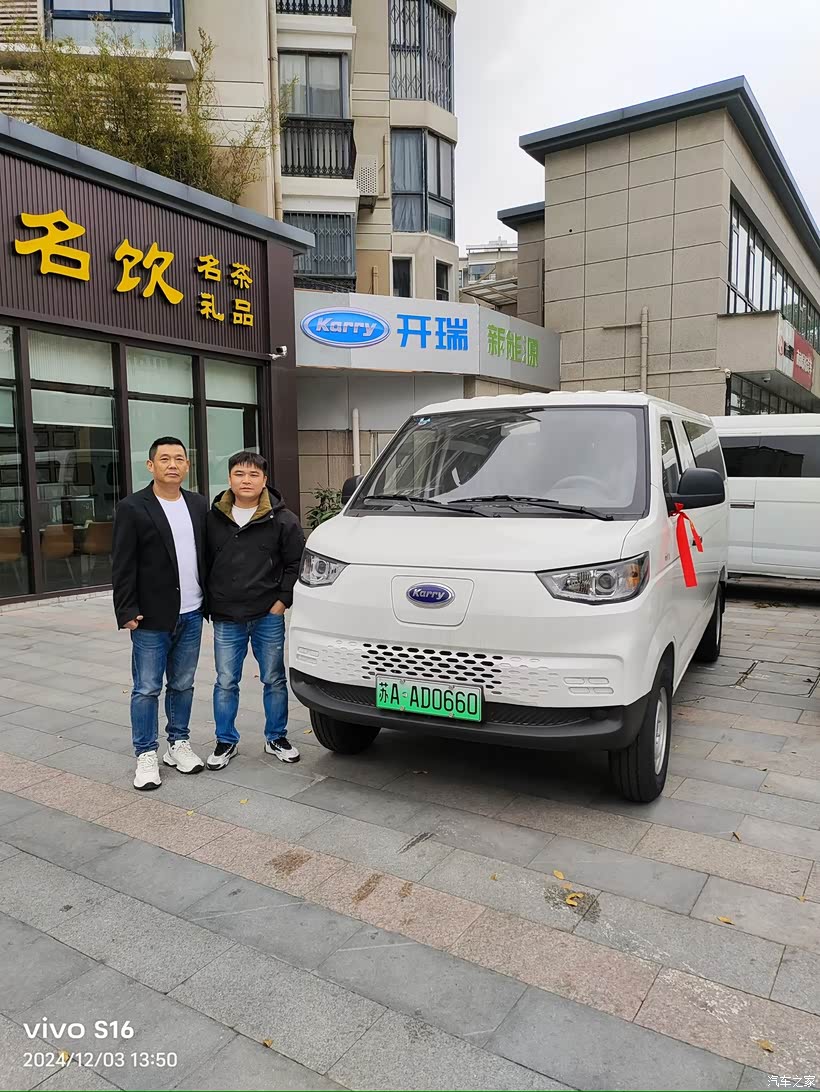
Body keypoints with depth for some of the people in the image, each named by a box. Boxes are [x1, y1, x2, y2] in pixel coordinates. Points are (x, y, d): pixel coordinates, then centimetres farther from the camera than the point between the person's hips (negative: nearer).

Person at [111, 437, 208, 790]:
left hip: (191, 615, 5)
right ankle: (146, 755, 15)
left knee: (182, 685, 14)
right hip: (152, 617, -4)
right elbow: (122, 566, -8)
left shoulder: (199, 505, 8)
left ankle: (178, 743, 28)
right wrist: (127, 611, -13)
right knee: (147, 689, 4)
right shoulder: (132, 508, -6)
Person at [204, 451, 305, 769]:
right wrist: (210, 605, 5)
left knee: (274, 680, 11)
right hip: (226, 619, 2)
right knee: (226, 683, 9)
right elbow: (204, 563, 10)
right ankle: (226, 741, 25)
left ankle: (276, 738, 27)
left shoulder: (282, 520, -5)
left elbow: (297, 563, -2)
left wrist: (283, 600, -8)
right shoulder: (213, 518, 2)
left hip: (269, 616, -1)